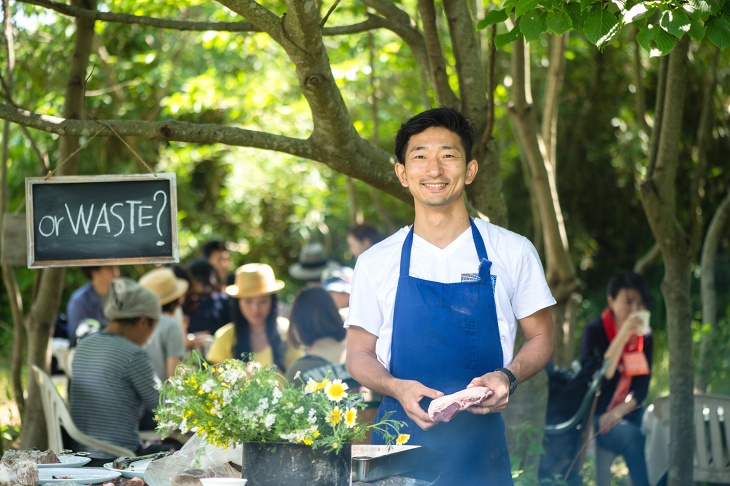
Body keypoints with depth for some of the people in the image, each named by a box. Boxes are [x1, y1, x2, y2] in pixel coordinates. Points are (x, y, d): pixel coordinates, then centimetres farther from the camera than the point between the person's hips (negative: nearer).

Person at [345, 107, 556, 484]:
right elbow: (359, 355, 8)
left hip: (481, 441, 0)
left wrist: (507, 376, -10)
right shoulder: (376, 262, 6)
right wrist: (398, 388, -13)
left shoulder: (513, 252, 5)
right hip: (401, 439, 0)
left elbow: (541, 337, 11)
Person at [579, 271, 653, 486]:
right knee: (633, 437, -35)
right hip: (596, 415, -4)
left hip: (629, 412, 4)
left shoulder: (645, 335, 5)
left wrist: (618, 412, -16)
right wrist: (622, 337, -24)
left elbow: (642, 387, 3)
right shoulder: (595, 331, -8)